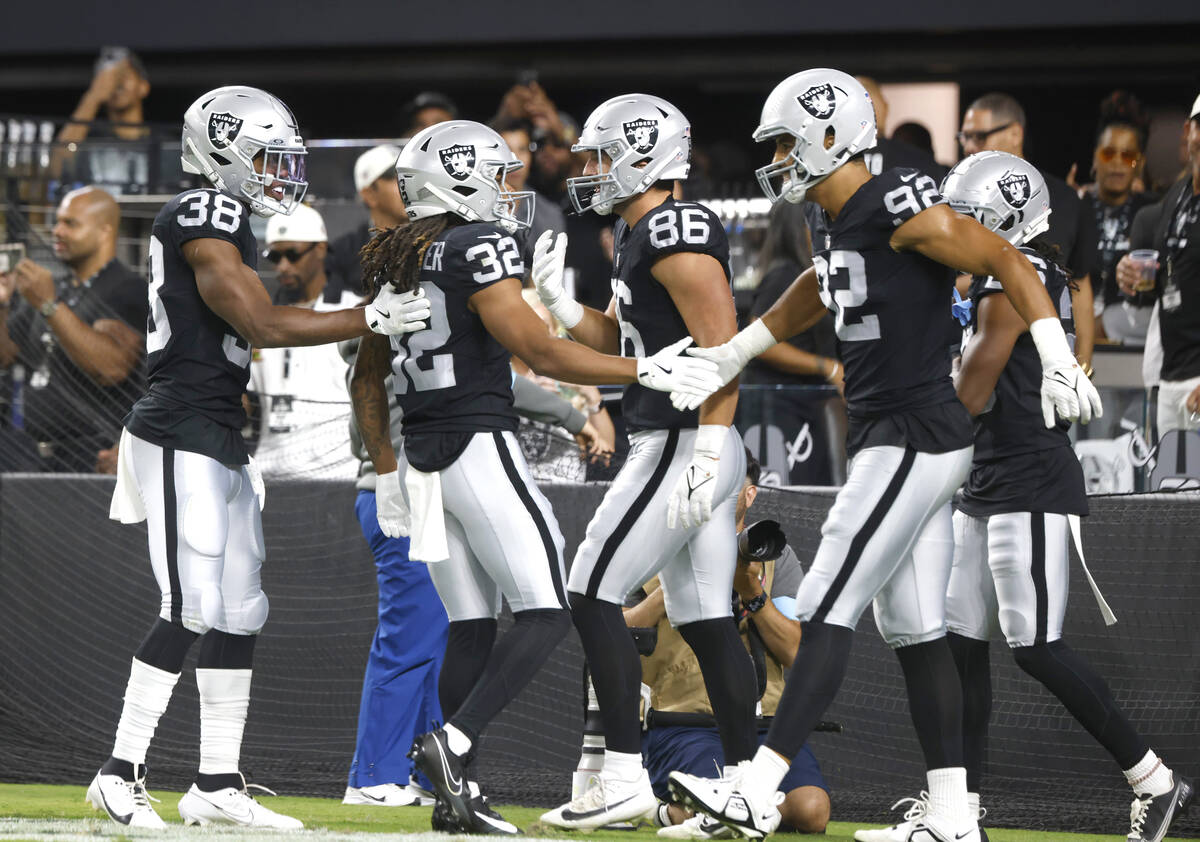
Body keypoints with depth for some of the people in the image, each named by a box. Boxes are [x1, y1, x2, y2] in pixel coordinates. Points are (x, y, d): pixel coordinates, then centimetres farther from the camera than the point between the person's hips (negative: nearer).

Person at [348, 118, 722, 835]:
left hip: (421, 454, 8)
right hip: (482, 445, -8)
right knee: (545, 613, -4)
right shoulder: (479, 246, -11)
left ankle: (456, 792, 5)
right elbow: (539, 351, -16)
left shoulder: (391, 262, 13)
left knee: (471, 626, 11)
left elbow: (368, 380, 19)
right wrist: (643, 371, -10)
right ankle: (454, 740, -20)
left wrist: (386, 471, 26)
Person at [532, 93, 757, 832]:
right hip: (672, 446, 10)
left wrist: (706, 455, -25)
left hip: (683, 443, -10)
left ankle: (626, 776, -10)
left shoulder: (678, 234, -14)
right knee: (703, 615, 9)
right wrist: (558, 300, 12)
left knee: (594, 594, -9)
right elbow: (623, 344, 26)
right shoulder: (639, 235, 17)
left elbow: (722, 349, -20)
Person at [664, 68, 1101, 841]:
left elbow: (1008, 261, -16)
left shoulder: (900, 210, -16)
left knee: (828, 612, -11)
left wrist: (1059, 361, -25)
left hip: (915, 441, -10)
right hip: (888, 439, 10)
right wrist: (732, 356, 38)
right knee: (915, 632, 10)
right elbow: (818, 292, 34)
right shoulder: (830, 221, 13)